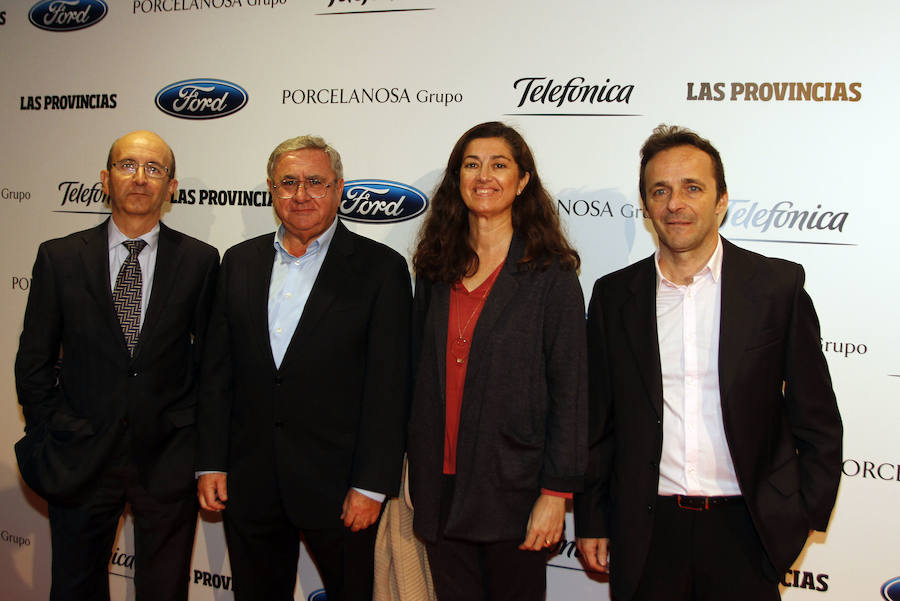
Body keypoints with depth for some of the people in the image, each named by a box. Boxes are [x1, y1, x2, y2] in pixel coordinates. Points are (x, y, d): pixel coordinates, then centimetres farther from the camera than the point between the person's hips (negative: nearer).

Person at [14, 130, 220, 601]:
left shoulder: (199, 261, 0)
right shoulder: (60, 258, 1)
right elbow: (33, 362, 4)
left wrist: (193, 434, -2)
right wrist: (52, 436, -1)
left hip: (168, 460, 0)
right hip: (79, 458, 1)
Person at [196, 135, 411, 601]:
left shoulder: (380, 268, -5)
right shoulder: (240, 262, 8)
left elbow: (388, 385, -9)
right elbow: (217, 370, 9)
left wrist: (371, 486, -12)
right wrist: (211, 462, 4)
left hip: (337, 488, -4)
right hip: (249, 484, 4)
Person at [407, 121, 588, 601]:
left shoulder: (550, 274, -6)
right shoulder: (436, 271, 8)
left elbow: (570, 390, -8)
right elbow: (421, 376, 12)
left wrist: (555, 493, -12)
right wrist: (417, 480, 8)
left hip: (513, 490, -4)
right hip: (440, 490, 4)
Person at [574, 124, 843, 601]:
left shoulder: (778, 285, -3)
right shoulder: (614, 295, 3)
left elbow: (815, 416, 1)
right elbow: (597, 423, 6)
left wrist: (804, 514, -3)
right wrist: (590, 521, 6)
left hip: (744, 528, -1)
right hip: (646, 530, 2)